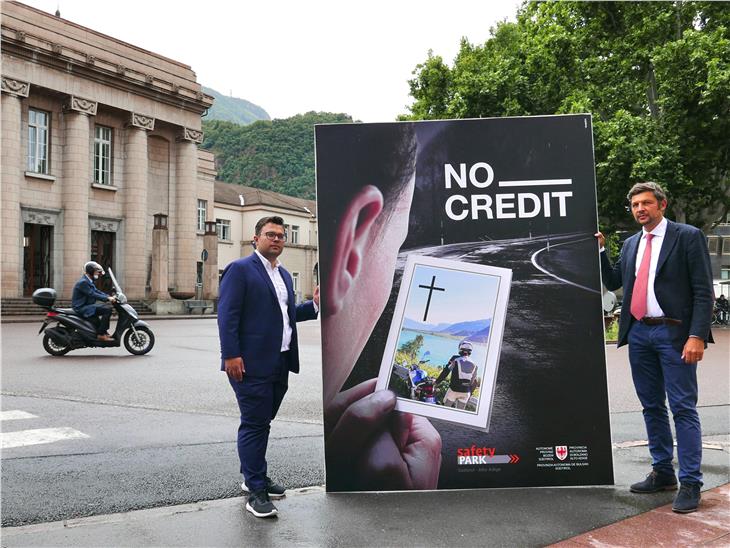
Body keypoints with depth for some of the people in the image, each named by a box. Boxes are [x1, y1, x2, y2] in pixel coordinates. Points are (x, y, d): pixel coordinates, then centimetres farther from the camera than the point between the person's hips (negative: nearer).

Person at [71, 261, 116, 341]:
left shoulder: (89, 282, 17)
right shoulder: (83, 282, -16)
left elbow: (97, 291, 14)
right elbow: (92, 294, -24)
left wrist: (110, 297, 0)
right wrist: (107, 298, -26)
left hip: (86, 307, 11)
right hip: (81, 308, -11)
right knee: (107, 309, -21)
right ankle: (101, 334, -20)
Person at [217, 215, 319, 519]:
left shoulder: (284, 274, 18)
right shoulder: (240, 269, -7)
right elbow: (227, 315, -13)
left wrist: (313, 304, 7)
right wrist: (231, 355, -19)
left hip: (280, 364, 8)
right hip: (252, 365, -8)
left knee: (261, 422, 17)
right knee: (254, 424, -2)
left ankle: (254, 476, 31)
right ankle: (256, 491, 5)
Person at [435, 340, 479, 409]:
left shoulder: (455, 359, -5)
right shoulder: (473, 365, 6)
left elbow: (445, 372, -9)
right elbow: (474, 382, 10)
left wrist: (437, 382, -1)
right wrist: (470, 394, 21)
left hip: (454, 389, -3)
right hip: (466, 392, 3)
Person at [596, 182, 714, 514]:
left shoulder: (688, 237, -4)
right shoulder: (631, 244, 14)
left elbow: (703, 291, -9)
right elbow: (613, 282, 17)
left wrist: (697, 336, -17)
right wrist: (600, 250, 6)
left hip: (674, 332, -6)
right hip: (639, 333, 6)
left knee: (683, 408, -4)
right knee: (652, 406, 13)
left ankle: (690, 483, 4)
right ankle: (662, 473, 26)